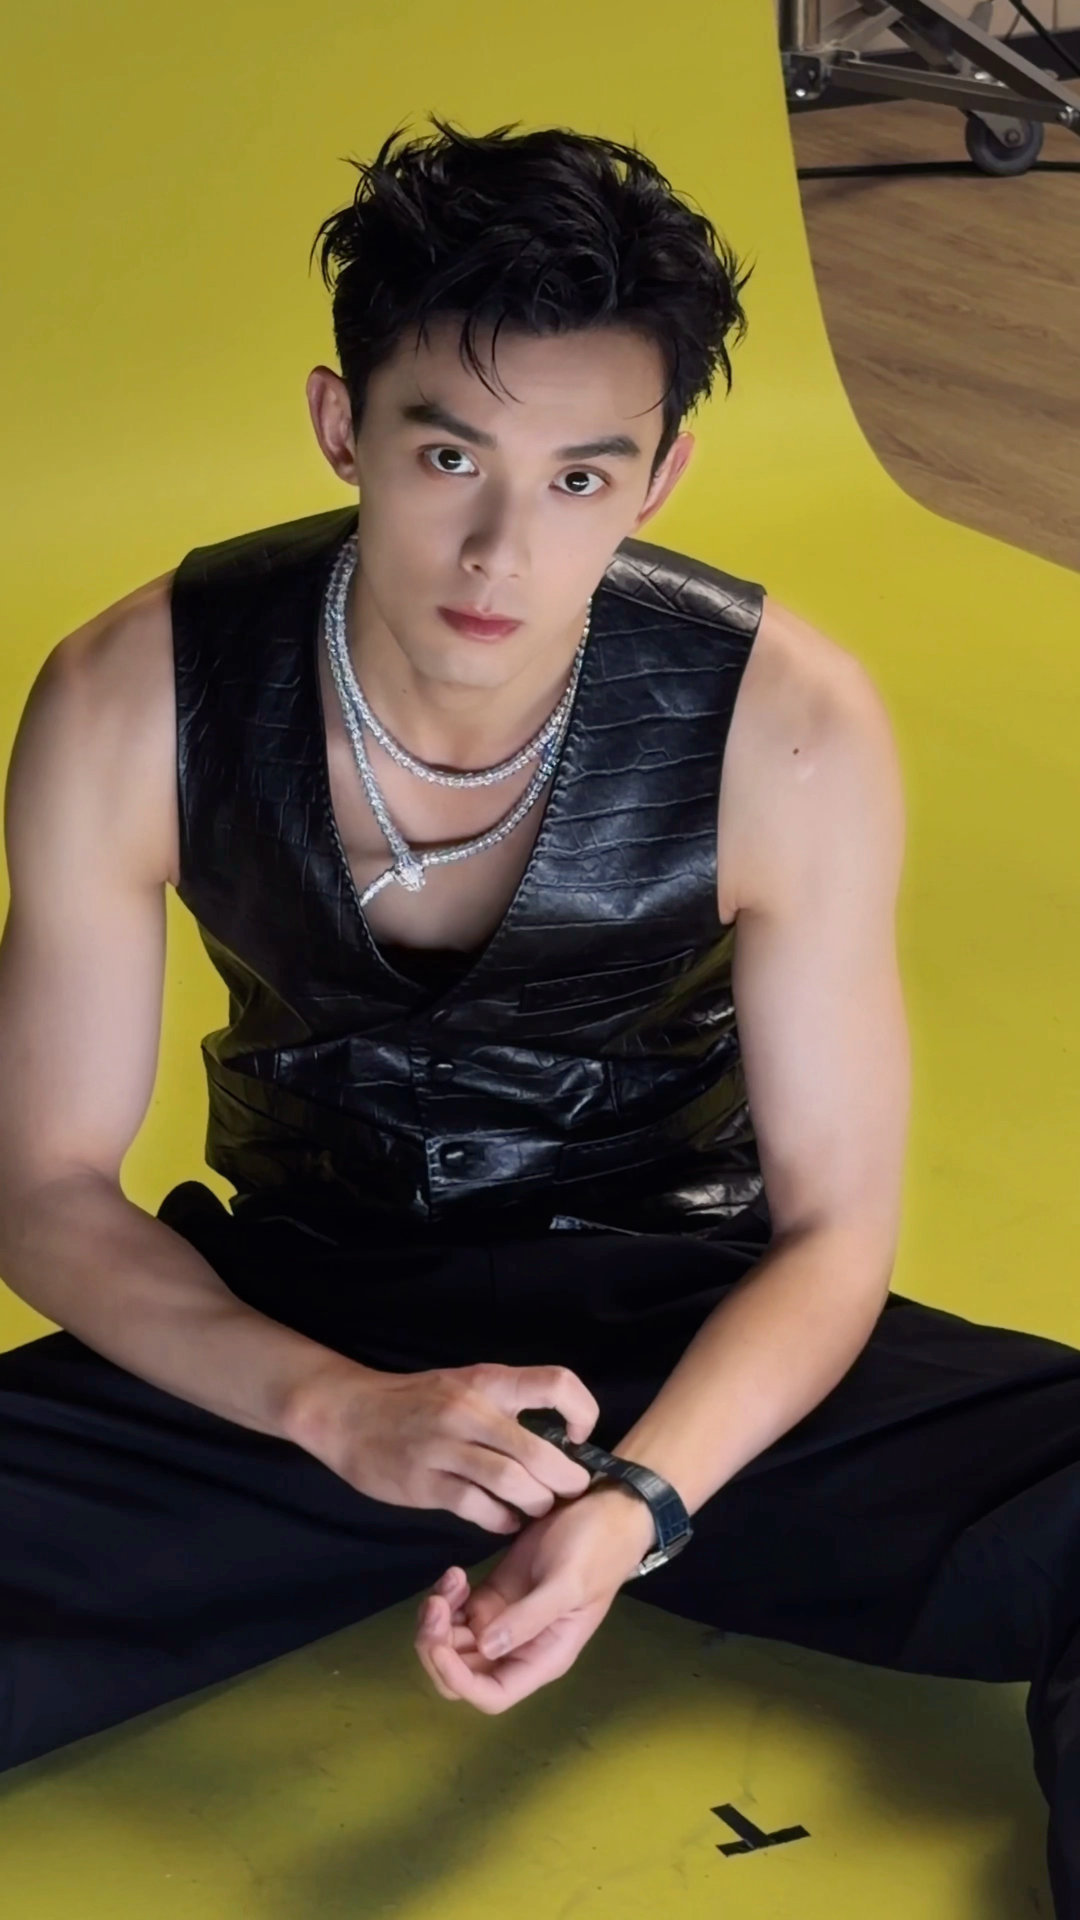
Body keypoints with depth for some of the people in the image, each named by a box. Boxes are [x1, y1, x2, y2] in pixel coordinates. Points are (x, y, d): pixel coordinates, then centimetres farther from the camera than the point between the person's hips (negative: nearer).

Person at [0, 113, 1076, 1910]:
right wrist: (342, 1411, -24)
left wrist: (641, 1503, -29)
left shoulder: (788, 732, -19)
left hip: (679, 1335, 0)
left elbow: (831, 1222, -10)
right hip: (294, 1341, 1)